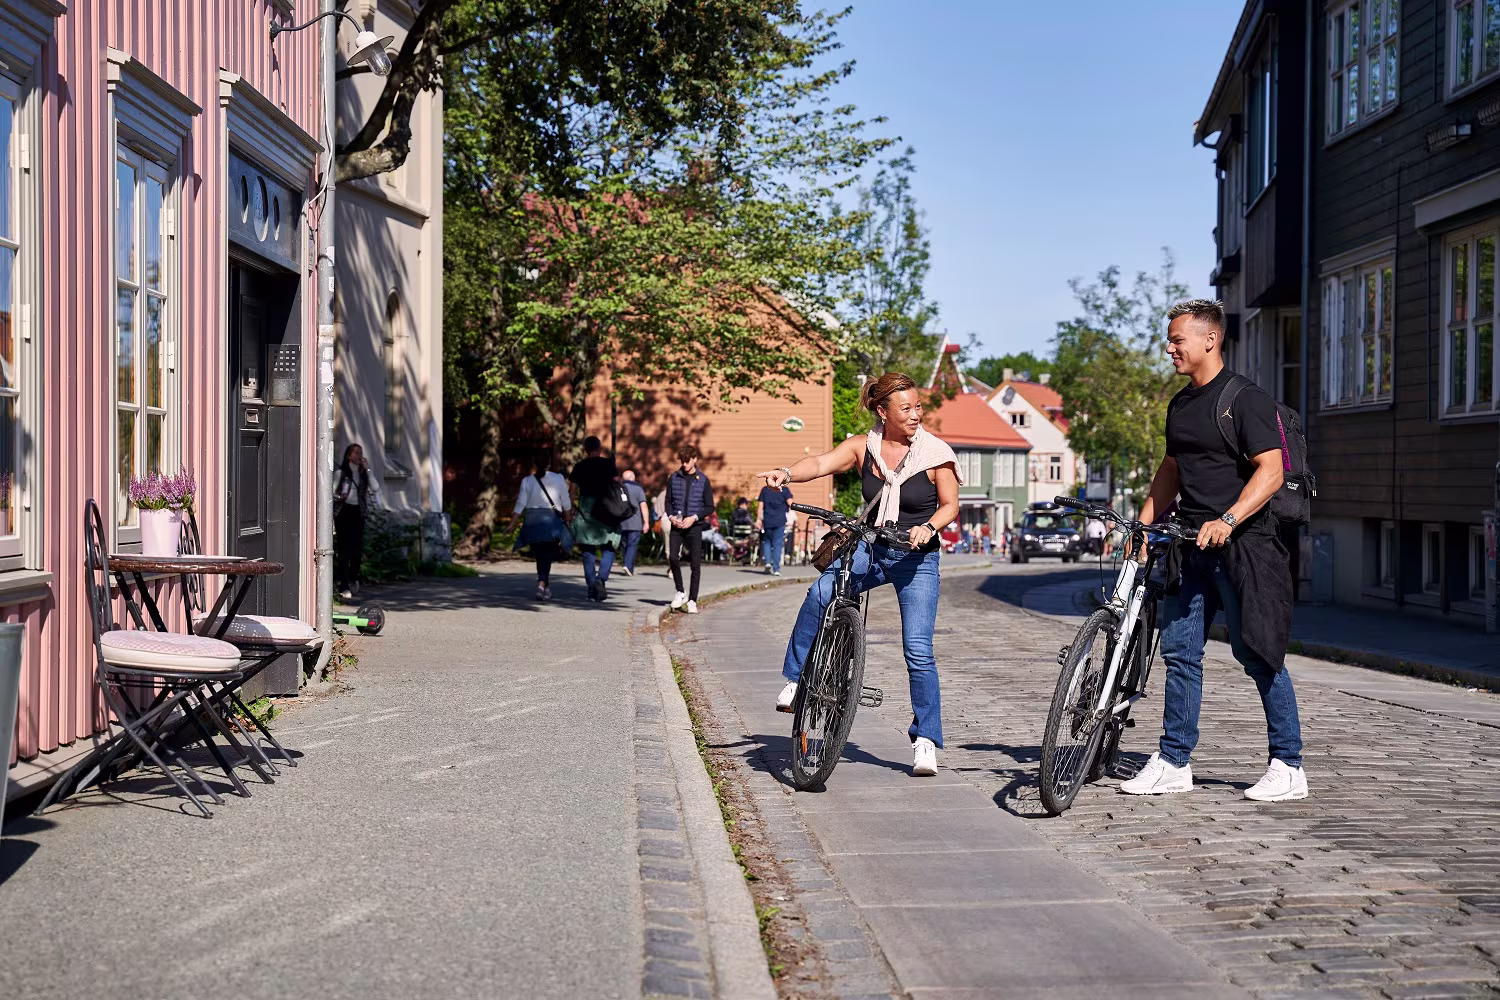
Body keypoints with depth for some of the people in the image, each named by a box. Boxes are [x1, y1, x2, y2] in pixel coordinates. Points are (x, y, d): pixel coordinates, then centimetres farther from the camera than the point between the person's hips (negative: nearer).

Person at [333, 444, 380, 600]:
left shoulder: (363, 473, 12)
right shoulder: (341, 473, -1)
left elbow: (375, 488, -1)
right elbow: (331, 491, -2)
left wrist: (368, 470, -4)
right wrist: (339, 497, -22)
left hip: (358, 512, 5)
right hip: (343, 511, -5)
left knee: (358, 548, 5)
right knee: (344, 548, -6)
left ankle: (353, 580, 24)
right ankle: (343, 586, -5)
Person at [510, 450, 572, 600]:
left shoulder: (527, 481, 2)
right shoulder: (559, 479, 1)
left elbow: (520, 505, 0)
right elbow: (566, 504, 6)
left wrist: (512, 524, 4)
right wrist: (567, 519, 20)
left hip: (532, 521, 1)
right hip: (551, 521, -1)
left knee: (539, 555, 14)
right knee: (546, 555, -3)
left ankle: (546, 587, 22)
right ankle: (542, 584, -22)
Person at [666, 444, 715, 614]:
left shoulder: (703, 480, 1)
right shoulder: (673, 478, 6)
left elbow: (710, 507, 1)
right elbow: (668, 502, 12)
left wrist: (694, 517, -13)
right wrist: (671, 516, -7)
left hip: (695, 526, -1)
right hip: (677, 525, 1)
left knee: (695, 564, -1)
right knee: (673, 557, -14)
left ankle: (692, 600, 7)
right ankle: (680, 592, 8)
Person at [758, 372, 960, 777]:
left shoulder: (936, 453, -7)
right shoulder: (863, 448, -2)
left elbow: (950, 506, 0)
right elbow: (822, 463, -18)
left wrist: (927, 527, -22)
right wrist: (787, 473, -39)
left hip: (917, 559, -2)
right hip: (871, 550, 2)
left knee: (918, 650, -9)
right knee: (821, 594, -28)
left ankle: (925, 740, 6)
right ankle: (795, 680, -12)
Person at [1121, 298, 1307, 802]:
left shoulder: (1246, 399, -9)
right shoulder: (1179, 405, 15)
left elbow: (1271, 471, -16)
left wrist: (1227, 522, -27)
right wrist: (1142, 524, 14)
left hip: (1243, 544, -8)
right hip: (1193, 546, 8)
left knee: (1258, 654, -3)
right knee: (1179, 649, 5)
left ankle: (1288, 766, 8)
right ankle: (1174, 763, 12)